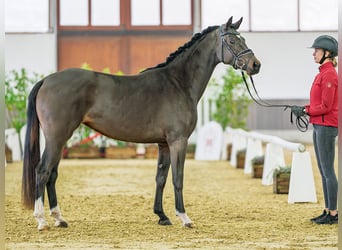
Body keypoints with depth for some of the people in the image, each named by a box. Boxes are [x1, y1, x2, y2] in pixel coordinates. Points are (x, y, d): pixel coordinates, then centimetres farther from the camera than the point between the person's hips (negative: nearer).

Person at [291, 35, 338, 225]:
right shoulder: (323, 73, 15)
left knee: (328, 171, -7)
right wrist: (303, 109, 5)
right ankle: (328, 211, 17)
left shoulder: (329, 74, -15)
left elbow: (326, 106, -19)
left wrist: (306, 111, -11)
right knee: (323, 171, 12)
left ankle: (333, 214, -2)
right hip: (319, 126, 10)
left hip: (326, 127, -10)